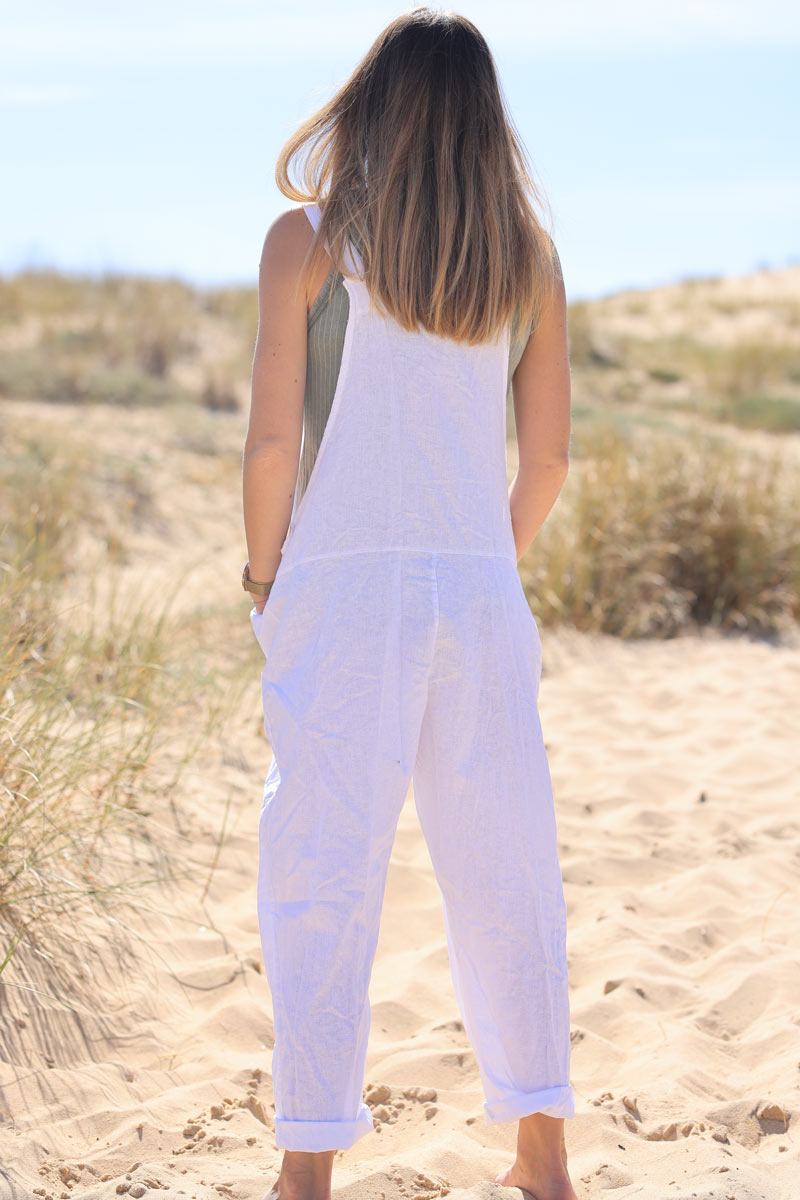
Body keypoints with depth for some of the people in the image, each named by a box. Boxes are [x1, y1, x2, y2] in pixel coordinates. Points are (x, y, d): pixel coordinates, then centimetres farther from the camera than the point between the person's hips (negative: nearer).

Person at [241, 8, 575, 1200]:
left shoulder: (307, 239, -3)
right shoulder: (527, 257, 7)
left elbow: (272, 438, -7)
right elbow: (547, 456, 8)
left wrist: (266, 579, 7)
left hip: (344, 587, -3)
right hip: (479, 596, 3)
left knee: (322, 876, 3)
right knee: (504, 868, 12)